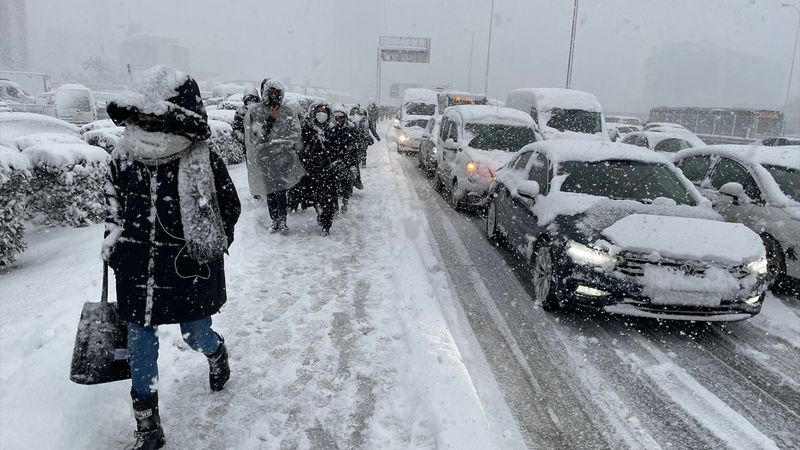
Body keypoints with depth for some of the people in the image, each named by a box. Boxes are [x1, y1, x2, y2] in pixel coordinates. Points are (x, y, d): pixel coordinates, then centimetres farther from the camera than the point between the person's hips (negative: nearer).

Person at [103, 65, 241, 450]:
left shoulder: (202, 162, -14)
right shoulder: (123, 159, -2)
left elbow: (229, 207, -3)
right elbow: (113, 209, 13)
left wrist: (206, 246, -6)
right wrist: (114, 245, 11)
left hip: (190, 273, -3)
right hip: (137, 273, 4)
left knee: (196, 335, 12)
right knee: (139, 343, 9)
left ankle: (216, 352, 53)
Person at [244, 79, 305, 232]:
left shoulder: (288, 111, 3)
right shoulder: (254, 111, 0)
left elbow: (295, 134, 1)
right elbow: (256, 136, -10)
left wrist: (272, 141, -4)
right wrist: (270, 119, -17)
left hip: (283, 157, 0)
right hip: (264, 158, 0)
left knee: (281, 190, -5)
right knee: (270, 191, 3)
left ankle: (282, 220, 5)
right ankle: (274, 220, 13)